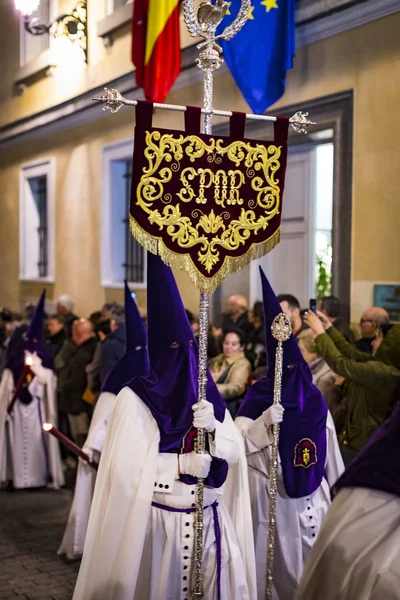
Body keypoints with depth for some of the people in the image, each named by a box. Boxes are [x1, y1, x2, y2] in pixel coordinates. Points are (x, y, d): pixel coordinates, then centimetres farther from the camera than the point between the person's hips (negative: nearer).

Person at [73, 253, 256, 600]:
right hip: (156, 523, -4)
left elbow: (234, 453, 2)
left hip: (210, 520, 4)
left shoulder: (208, 395, 7)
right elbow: (124, 467, -14)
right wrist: (181, 464, -21)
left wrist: (213, 428, -17)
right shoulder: (137, 397, -8)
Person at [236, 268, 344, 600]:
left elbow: (330, 451, 11)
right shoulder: (258, 398, -7)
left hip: (311, 493, 4)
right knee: (277, 560, 4)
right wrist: (264, 423, -29)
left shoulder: (314, 399, 5)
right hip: (271, 494, -4)